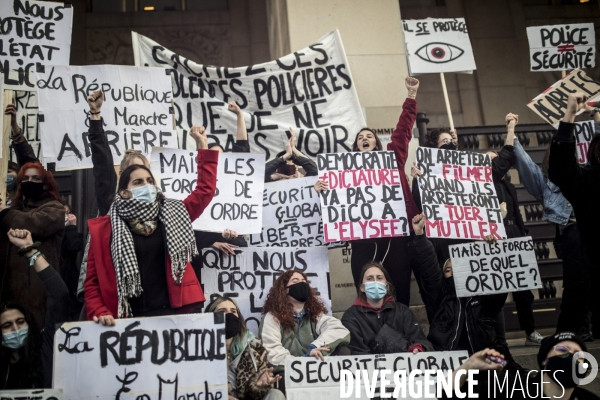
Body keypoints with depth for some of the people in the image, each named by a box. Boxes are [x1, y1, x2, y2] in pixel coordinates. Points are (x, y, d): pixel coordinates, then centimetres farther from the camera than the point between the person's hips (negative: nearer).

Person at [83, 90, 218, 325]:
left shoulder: (172, 215, 8)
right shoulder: (105, 229, 2)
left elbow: (205, 190, 8)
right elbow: (92, 282, 5)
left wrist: (203, 146, 6)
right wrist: (100, 313, -10)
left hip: (175, 312, 2)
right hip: (132, 319, -2)